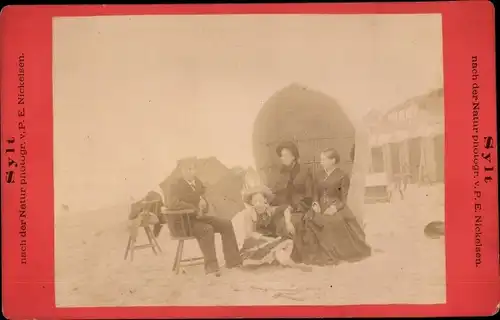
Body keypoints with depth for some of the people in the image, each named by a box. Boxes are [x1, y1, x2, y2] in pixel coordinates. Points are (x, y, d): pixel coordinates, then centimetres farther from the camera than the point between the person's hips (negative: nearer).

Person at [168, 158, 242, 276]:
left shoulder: (198, 182, 10)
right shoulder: (177, 186, -14)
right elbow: (173, 204, -32)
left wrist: (203, 205, -4)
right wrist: (194, 209, -27)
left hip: (199, 216, 8)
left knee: (226, 224, -6)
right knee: (207, 230, -35)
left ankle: (232, 260, -3)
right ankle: (211, 266, -30)